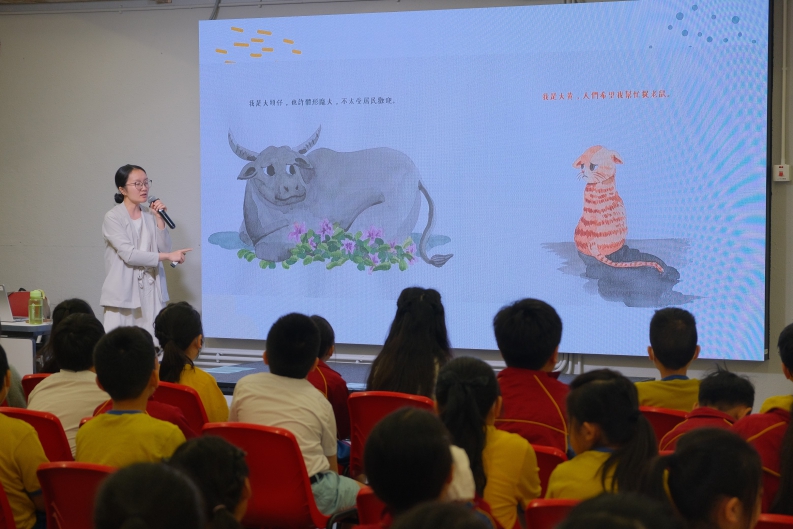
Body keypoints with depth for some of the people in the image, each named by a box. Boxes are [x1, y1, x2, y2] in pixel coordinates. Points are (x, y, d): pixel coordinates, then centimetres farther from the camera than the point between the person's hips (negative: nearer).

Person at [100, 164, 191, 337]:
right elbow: (129, 254, -17)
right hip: (123, 293, -4)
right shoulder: (113, 218, -8)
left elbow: (164, 249, 3)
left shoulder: (150, 215, 7)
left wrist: (160, 220, -7)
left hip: (151, 292, 4)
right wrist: (168, 256, -17)